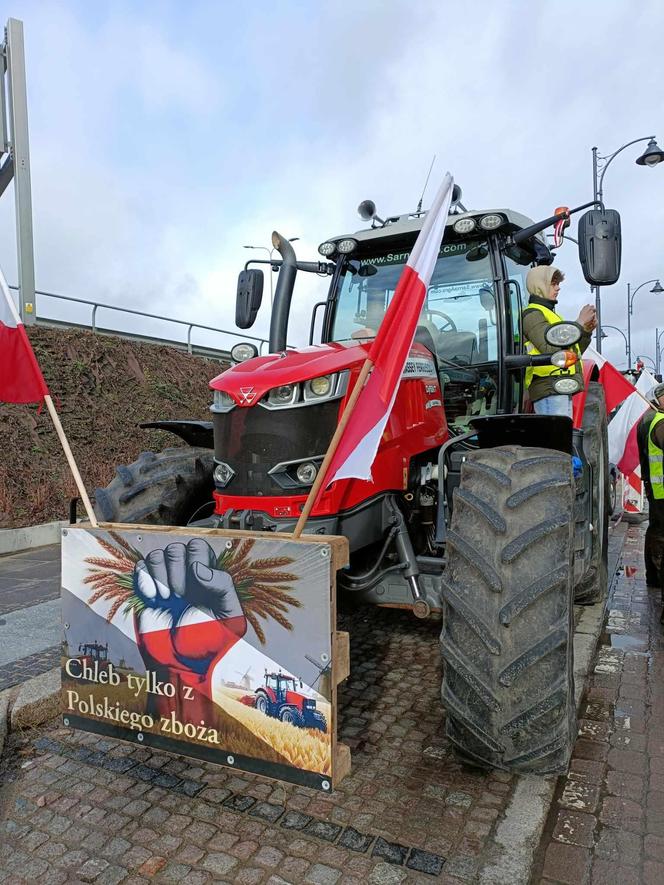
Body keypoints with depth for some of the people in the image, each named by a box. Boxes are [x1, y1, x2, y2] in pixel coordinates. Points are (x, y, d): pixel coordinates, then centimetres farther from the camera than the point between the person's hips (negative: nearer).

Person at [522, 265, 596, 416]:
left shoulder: (549, 313, 27)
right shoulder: (532, 314, -5)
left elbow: (573, 353, 26)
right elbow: (551, 349, -21)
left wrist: (586, 331, 9)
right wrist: (579, 323, -15)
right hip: (549, 390, -10)